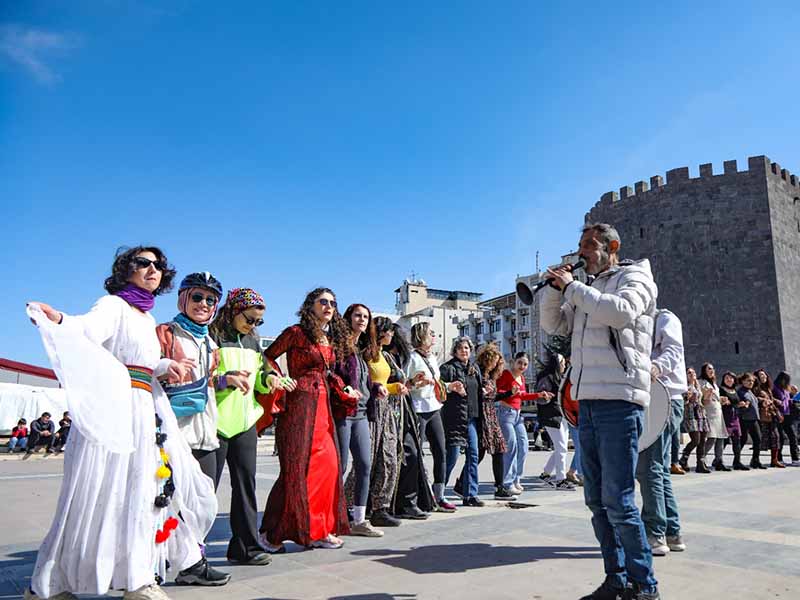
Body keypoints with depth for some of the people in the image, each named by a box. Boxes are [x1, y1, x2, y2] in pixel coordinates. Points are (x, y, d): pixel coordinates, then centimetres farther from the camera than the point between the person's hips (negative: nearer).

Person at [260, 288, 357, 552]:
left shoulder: (329, 339, 14)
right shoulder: (296, 332, -6)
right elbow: (267, 358, -2)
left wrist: (344, 391, 10)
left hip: (323, 406, 7)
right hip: (300, 404, -7)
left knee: (327, 466, 7)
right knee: (295, 469, -3)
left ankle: (319, 530, 18)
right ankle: (272, 531, 11)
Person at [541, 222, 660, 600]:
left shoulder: (634, 276, 2)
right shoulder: (586, 290, 22)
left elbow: (619, 311, -19)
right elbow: (553, 325, 21)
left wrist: (572, 286, -10)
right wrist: (556, 287, 7)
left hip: (619, 401, -7)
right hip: (587, 403, 7)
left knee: (618, 500, -7)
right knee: (597, 500, 9)